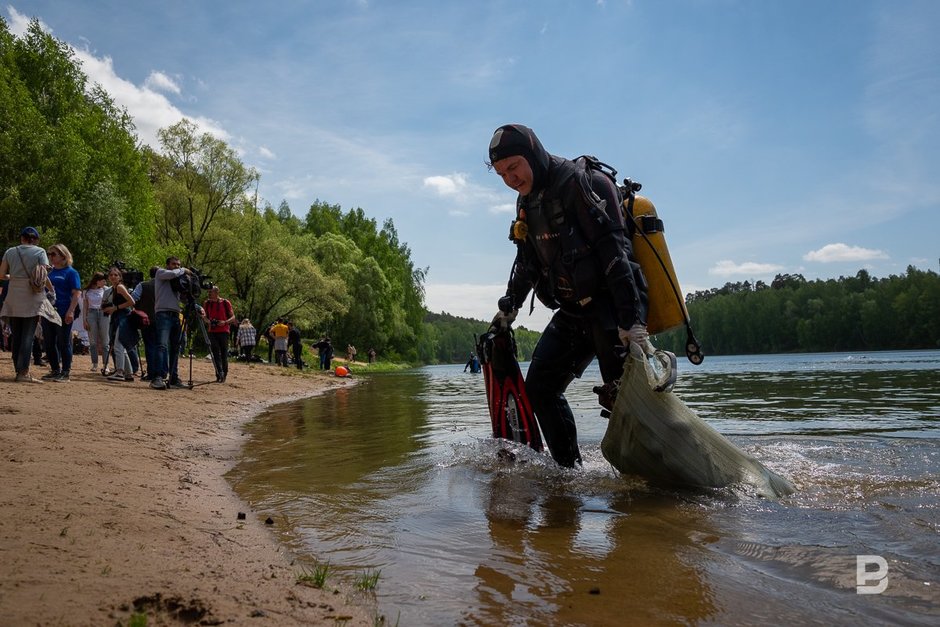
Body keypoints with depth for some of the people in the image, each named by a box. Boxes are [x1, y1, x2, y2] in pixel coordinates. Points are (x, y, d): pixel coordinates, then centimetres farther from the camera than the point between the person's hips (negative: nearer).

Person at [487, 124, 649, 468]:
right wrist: (509, 307, 27)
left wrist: (631, 320, -29)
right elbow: (527, 262, 26)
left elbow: (615, 251, -22)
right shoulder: (527, 203, 13)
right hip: (573, 312, 9)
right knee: (539, 387, 7)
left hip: (612, 307, -8)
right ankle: (568, 468, 15)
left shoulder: (583, 184, -13)